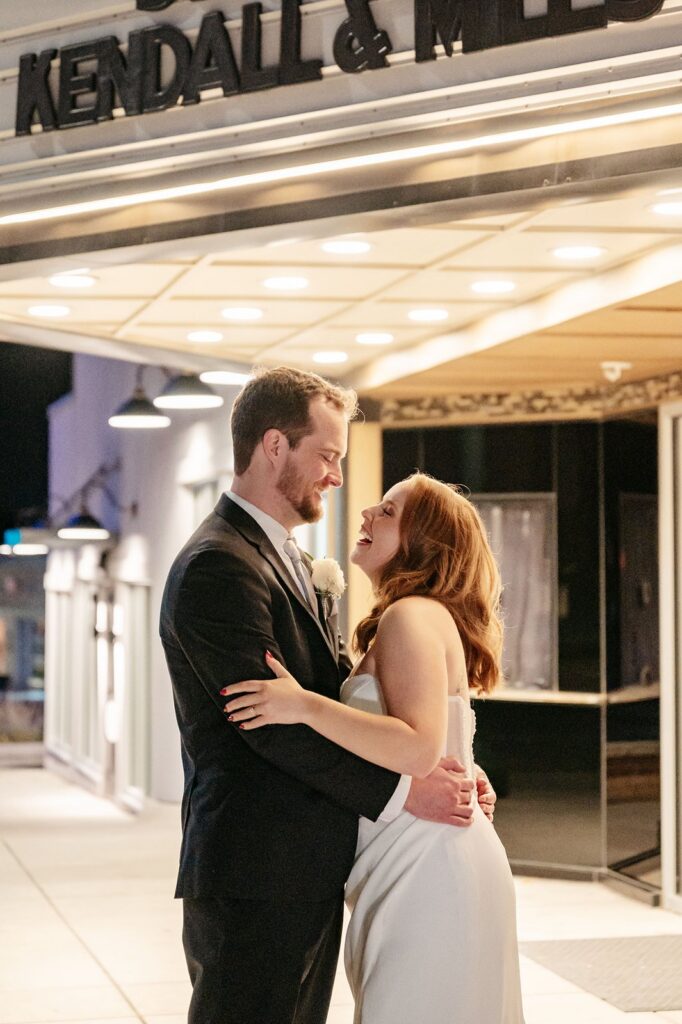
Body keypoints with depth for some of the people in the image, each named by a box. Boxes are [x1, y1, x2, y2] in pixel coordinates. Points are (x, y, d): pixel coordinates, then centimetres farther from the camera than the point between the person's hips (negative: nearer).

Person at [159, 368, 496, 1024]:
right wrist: (401, 791, -17)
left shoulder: (288, 559, 18)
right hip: (255, 881, -10)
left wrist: (447, 765, -1)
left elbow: (344, 686, 12)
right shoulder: (216, 567, -16)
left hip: (310, 873, 10)